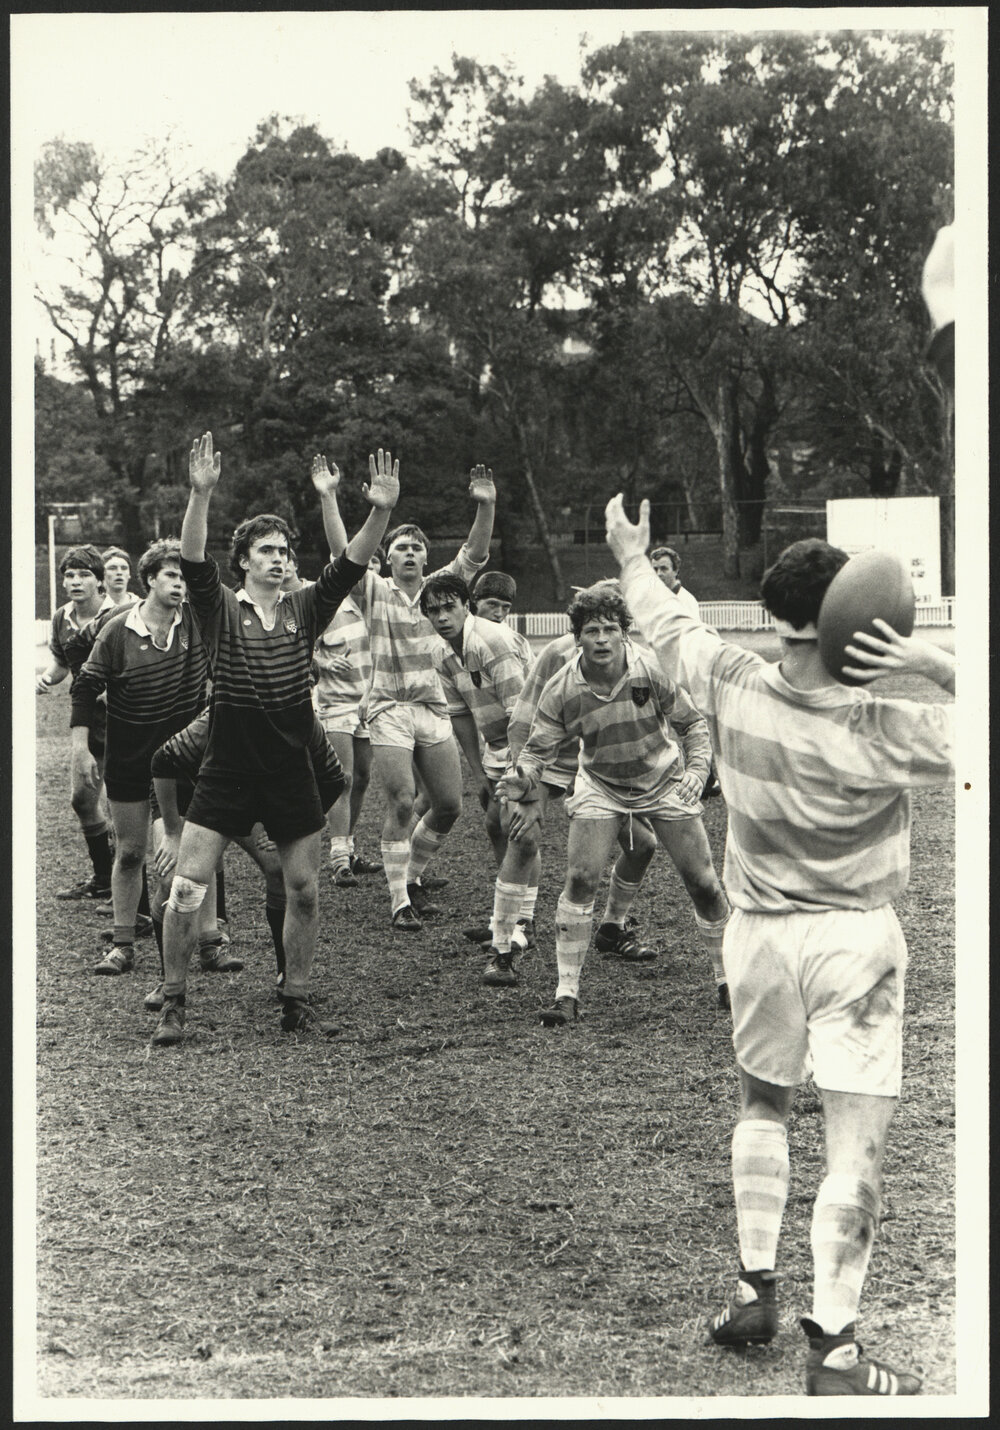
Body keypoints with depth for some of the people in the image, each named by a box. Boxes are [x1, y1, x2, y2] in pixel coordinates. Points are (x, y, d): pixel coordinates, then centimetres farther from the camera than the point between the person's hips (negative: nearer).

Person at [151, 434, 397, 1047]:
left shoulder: (305, 609, 7)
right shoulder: (221, 609, 0)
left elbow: (350, 566, -6)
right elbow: (193, 560, -17)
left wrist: (380, 513, -22)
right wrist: (201, 495, -32)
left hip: (292, 772, 3)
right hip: (226, 772, -3)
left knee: (304, 891, 6)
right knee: (186, 889, -6)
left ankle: (297, 1003, 20)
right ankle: (174, 1005, 9)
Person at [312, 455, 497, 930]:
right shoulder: (375, 591, 2)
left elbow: (474, 554, -4)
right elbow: (342, 552, -11)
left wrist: (486, 507, -20)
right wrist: (327, 497, -23)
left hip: (435, 709, 4)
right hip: (389, 709, -3)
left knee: (449, 806, 3)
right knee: (401, 804, -11)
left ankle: (411, 877, 25)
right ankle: (399, 902, -3)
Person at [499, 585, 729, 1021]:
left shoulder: (650, 670, -21)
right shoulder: (562, 690, -19)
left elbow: (692, 723, -8)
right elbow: (538, 746, -12)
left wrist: (696, 770, -21)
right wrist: (521, 781, -32)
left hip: (664, 783, 0)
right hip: (601, 786, 0)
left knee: (702, 882, -2)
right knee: (580, 879, -15)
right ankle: (567, 994, -6)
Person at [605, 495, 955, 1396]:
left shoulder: (732, 689, -10)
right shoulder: (882, 732, -22)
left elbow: (668, 628, 10)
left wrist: (633, 559, 27)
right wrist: (935, 667, -25)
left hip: (759, 931, 5)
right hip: (852, 939, -4)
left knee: (763, 1105, 25)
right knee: (856, 1143, 0)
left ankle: (755, 1289, 28)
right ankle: (834, 1350, 2)